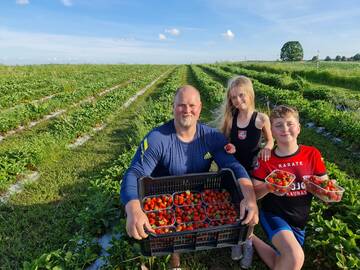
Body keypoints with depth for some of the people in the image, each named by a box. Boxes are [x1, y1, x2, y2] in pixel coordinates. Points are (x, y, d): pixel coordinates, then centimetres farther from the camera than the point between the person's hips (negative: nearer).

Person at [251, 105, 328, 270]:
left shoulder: (312, 154, -6)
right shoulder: (265, 159, -10)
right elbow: (254, 193, -8)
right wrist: (269, 186, -28)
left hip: (299, 221, 4)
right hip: (273, 214, -4)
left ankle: (251, 239, 30)